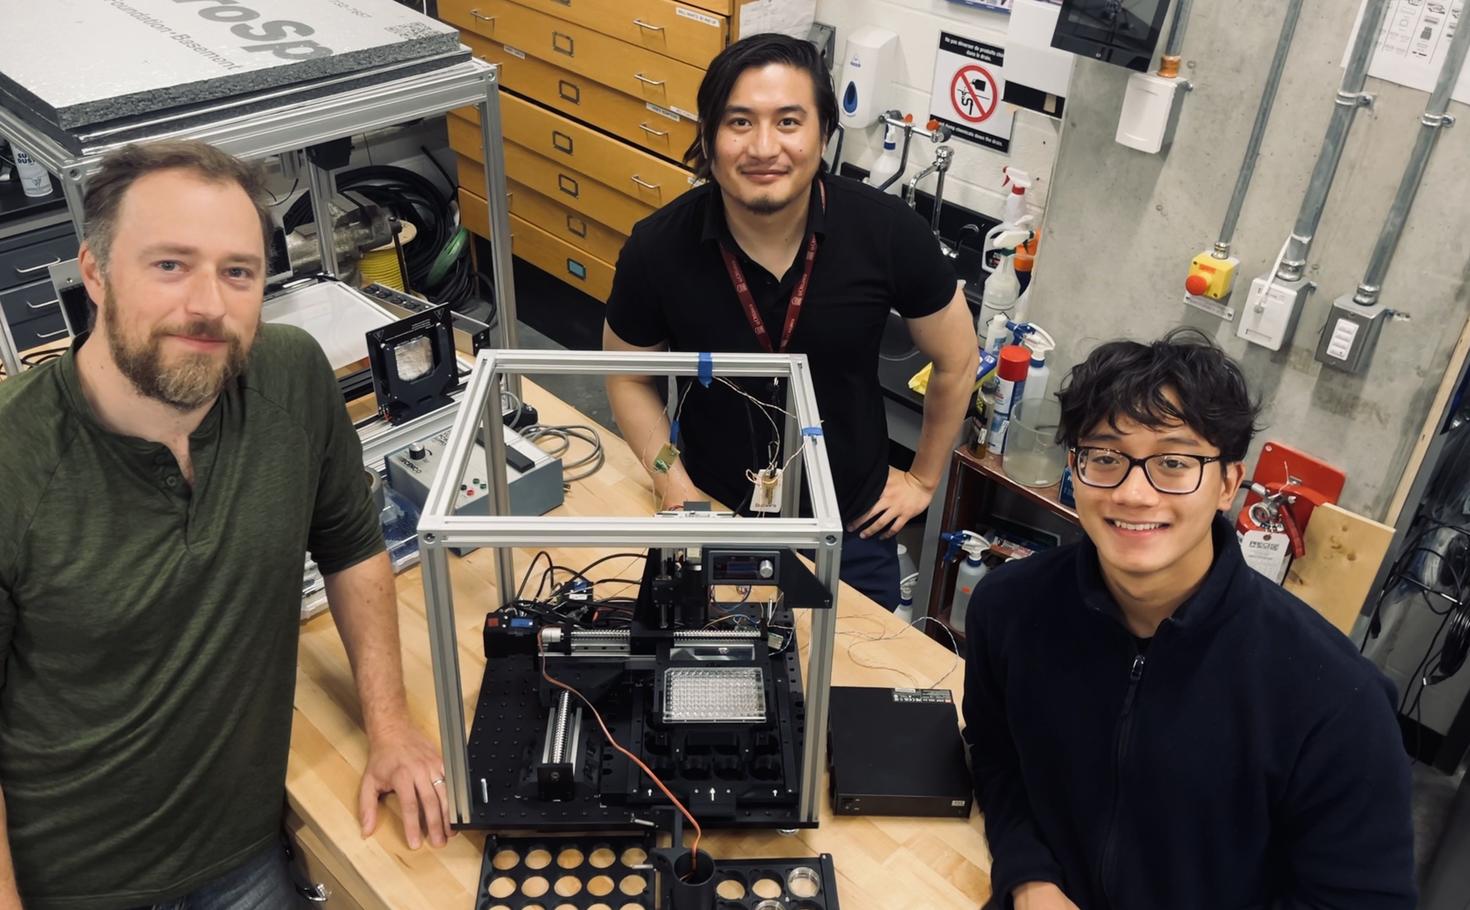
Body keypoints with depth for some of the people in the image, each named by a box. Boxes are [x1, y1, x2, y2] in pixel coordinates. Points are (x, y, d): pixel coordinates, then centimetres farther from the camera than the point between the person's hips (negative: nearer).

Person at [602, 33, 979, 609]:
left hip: (851, 526, 1)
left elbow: (956, 360, -2)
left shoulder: (888, 233, -21)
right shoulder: (658, 248, -20)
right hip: (716, 521, 0)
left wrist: (924, 478, 4)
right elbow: (627, 375, -1)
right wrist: (674, 488, -10)